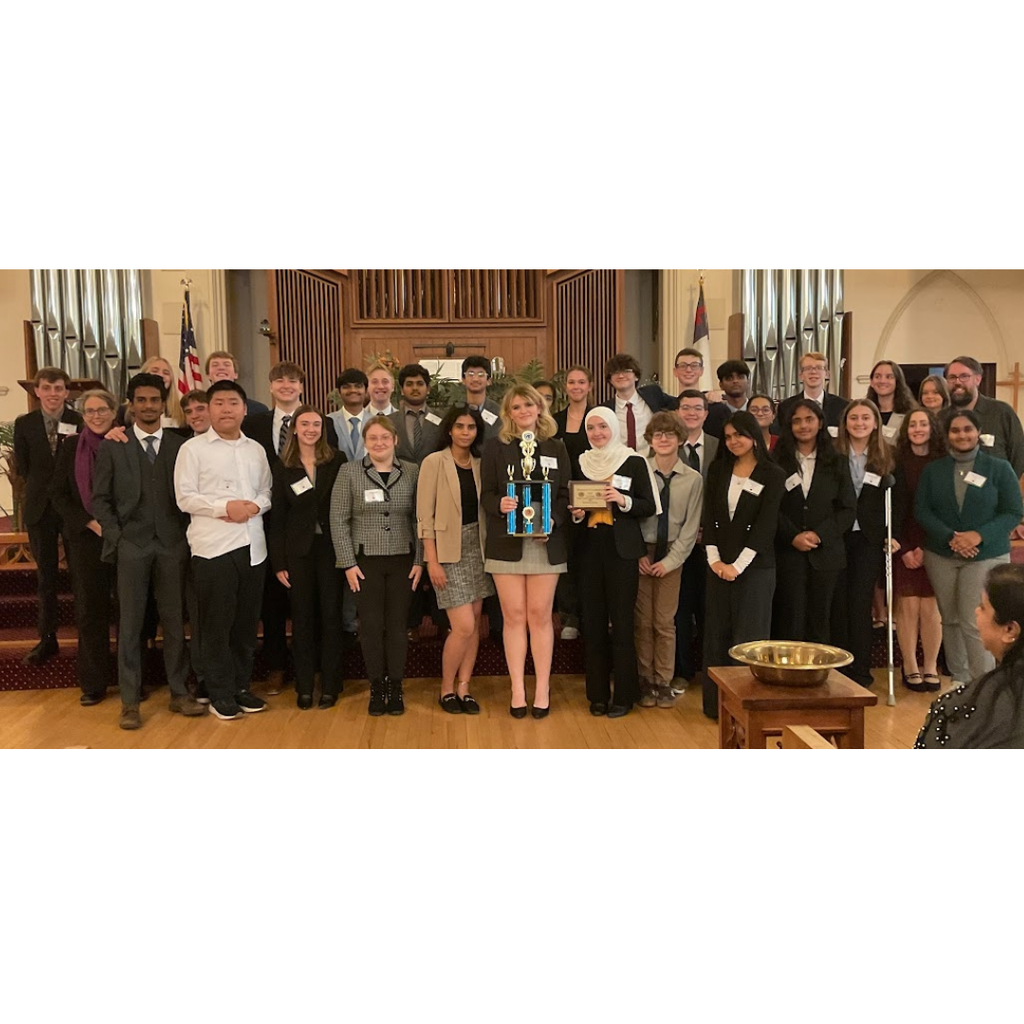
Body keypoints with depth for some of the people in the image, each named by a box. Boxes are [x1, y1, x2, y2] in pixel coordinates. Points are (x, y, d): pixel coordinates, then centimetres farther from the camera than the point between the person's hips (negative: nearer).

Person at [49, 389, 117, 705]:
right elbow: (58, 494, 4)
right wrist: (90, 522, -8)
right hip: (85, 539, 1)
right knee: (90, 610, 5)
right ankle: (93, 683, 15)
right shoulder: (71, 446, 5)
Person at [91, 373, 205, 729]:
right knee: (130, 623, 3)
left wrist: (186, 535, -2)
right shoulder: (112, 446, 5)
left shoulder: (180, 445, 6)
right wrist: (115, 537, -5)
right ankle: (130, 701, 11)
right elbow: (100, 498, 5)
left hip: (172, 545, 1)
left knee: (174, 621, 6)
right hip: (131, 545, -1)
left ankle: (179, 693, 17)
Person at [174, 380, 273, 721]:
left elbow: (267, 491, 13)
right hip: (213, 546, -4)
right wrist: (224, 506, -16)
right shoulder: (193, 449, -1)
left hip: (253, 544, 4)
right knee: (217, 622, 3)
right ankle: (221, 693, 14)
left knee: (247, 620, 11)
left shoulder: (256, 449, 13)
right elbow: (184, 498, -6)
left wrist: (254, 506, -8)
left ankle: (242, 686, 24)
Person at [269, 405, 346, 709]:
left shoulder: (337, 461, 0)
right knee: (302, 618, 7)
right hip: (298, 550, 1)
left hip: (331, 547, -1)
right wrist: (278, 562, -2)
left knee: (330, 615, 4)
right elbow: (277, 518, 3)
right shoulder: (283, 467, 3)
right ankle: (304, 686, 17)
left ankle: (330, 685, 15)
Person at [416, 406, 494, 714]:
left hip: (477, 547, 5)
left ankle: (463, 688, 18)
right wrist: (432, 561, -13)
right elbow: (425, 516, -9)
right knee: (464, 626, -8)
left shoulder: (479, 464, 8)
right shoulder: (434, 462, -7)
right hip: (448, 550, -5)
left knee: (475, 623, 6)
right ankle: (446, 689, 12)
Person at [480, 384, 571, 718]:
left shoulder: (556, 448, 10)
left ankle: (542, 688, 11)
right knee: (514, 616, 2)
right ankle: (517, 689, 8)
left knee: (540, 615, 3)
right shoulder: (495, 446, 6)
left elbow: (565, 495, 7)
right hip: (506, 542, -1)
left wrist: (552, 521, -11)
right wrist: (499, 504, -19)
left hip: (546, 543, 1)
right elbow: (486, 493, 3)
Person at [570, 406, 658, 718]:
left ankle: (624, 695, 10)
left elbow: (649, 507, -3)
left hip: (622, 550, -4)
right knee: (593, 622, 6)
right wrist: (576, 513, -4)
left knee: (622, 622, -2)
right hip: (589, 549, 4)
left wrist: (623, 500, -19)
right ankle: (598, 693, 17)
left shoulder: (634, 463, -1)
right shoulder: (581, 462, 10)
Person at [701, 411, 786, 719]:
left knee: (748, 636, -1)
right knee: (717, 633, 7)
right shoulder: (718, 469, 9)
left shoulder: (773, 475, -2)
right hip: (719, 564, 4)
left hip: (755, 566, -4)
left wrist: (738, 565, -14)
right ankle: (716, 702, 16)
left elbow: (766, 524, -9)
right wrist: (714, 558, -7)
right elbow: (709, 515, 4)